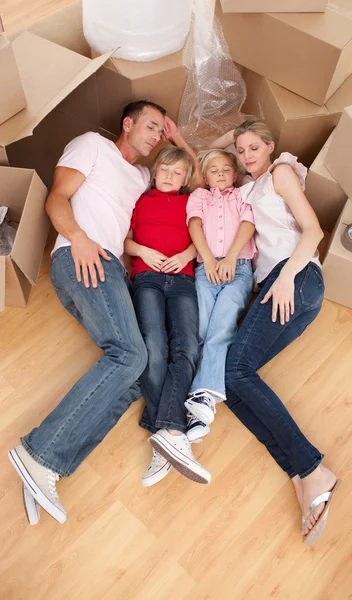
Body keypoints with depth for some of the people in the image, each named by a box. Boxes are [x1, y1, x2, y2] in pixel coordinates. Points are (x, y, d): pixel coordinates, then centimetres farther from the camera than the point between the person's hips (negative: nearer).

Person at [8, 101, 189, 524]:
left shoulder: (143, 177, 37)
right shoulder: (93, 144, 17)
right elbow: (57, 198, 3)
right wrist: (78, 236, -16)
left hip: (109, 268, 7)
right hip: (80, 259, -7)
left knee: (138, 369, -15)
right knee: (129, 354, -29)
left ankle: (44, 470, -22)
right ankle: (42, 454, -27)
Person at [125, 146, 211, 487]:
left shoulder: (190, 203, 29)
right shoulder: (140, 200, 26)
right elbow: (124, 239, 21)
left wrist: (186, 254, -2)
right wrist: (143, 251, 1)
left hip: (182, 278, 1)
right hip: (147, 276, -1)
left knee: (188, 349, -25)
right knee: (154, 347, -26)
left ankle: (167, 432, -38)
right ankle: (174, 435, -33)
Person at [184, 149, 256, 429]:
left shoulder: (243, 195, 25)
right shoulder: (199, 196, 27)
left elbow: (248, 224, 6)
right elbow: (195, 224, 8)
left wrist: (230, 258, -11)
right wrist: (209, 260, -9)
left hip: (239, 267, -2)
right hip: (206, 268, 2)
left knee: (221, 327, -23)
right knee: (200, 328, -20)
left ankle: (205, 393, -32)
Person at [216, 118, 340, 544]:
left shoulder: (282, 173, 11)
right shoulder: (247, 191, 33)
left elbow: (312, 230, -2)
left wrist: (287, 275, -16)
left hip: (296, 279, -7)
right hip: (270, 287, 7)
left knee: (236, 368, -25)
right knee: (227, 376, -14)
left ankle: (312, 470, -25)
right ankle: (303, 476, -22)